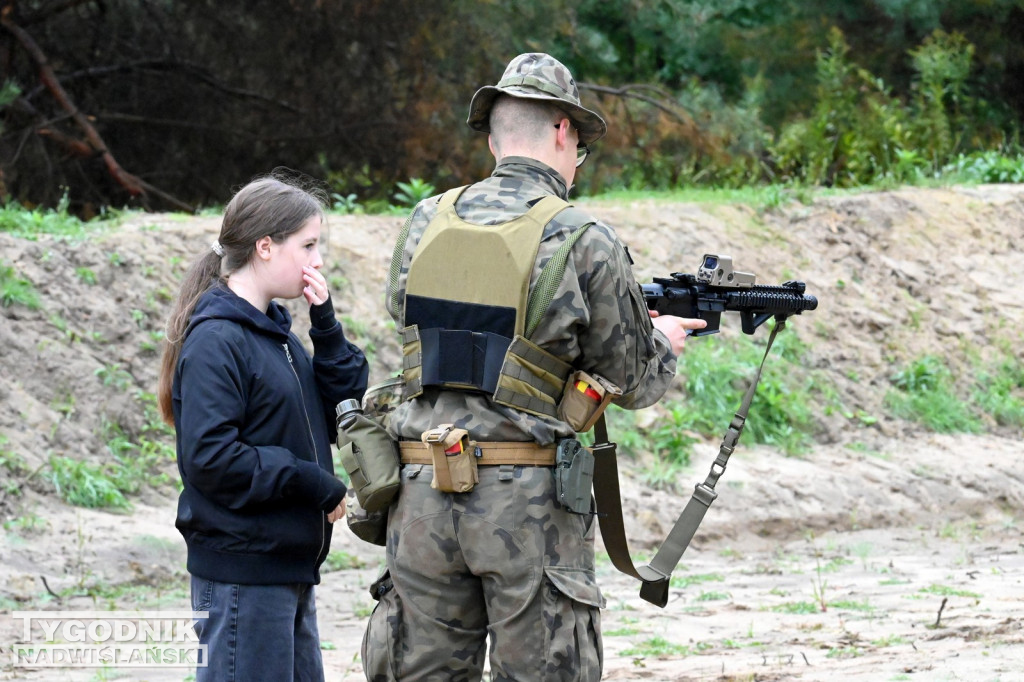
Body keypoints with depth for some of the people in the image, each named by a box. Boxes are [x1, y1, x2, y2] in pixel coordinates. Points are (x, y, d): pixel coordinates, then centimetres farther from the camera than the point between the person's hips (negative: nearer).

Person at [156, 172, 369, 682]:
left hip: (291, 565, 9)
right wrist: (313, 483, -17)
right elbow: (209, 458, -23)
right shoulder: (216, 342, -15)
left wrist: (326, 326, 1)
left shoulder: (276, 332, 14)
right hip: (241, 575, -9)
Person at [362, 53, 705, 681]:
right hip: (528, 502, -4)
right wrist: (664, 343, 25)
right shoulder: (583, 242, -6)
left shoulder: (426, 223, 7)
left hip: (423, 491, 4)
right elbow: (633, 381, 0)